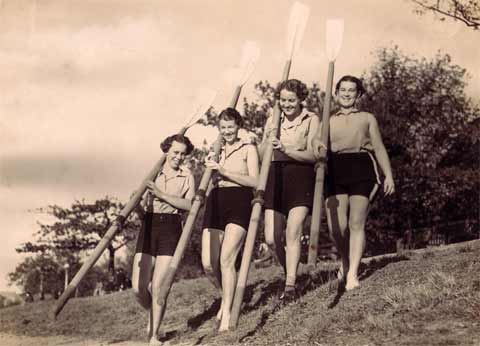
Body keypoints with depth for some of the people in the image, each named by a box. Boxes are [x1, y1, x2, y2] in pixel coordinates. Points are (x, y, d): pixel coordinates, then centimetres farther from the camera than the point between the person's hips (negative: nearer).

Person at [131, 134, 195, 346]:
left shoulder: (187, 178, 8)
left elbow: (189, 204, -7)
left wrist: (161, 194, -13)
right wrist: (137, 205, -12)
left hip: (171, 228, -1)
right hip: (149, 227, 2)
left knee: (158, 286, -7)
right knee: (138, 287, -4)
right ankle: (152, 315, 28)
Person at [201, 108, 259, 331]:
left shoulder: (248, 148, 7)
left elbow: (254, 181, -6)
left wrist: (223, 171, -10)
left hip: (239, 203, -5)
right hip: (215, 203, 5)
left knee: (226, 258, -17)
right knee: (208, 264, -3)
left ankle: (227, 313, -9)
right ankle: (227, 298, 25)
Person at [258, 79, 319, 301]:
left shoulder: (311, 120, 2)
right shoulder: (272, 121, 13)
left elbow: (312, 155, -7)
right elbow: (261, 155, 11)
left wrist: (286, 149, -21)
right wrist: (267, 141, -9)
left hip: (300, 178, -4)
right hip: (275, 179, 4)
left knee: (293, 233, -14)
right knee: (271, 238, -1)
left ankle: (290, 284, -11)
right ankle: (289, 271, 22)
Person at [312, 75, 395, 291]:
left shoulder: (367, 118, 19)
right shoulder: (329, 121, 21)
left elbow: (379, 148, 14)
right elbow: (317, 137, 4)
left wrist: (388, 175, 3)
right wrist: (316, 142, -21)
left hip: (361, 169, -1)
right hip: (335, 171, 1)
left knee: (356, 223, -9)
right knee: (336, 226, -8)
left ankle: (352, 273, -10)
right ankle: (345, 261, 20)